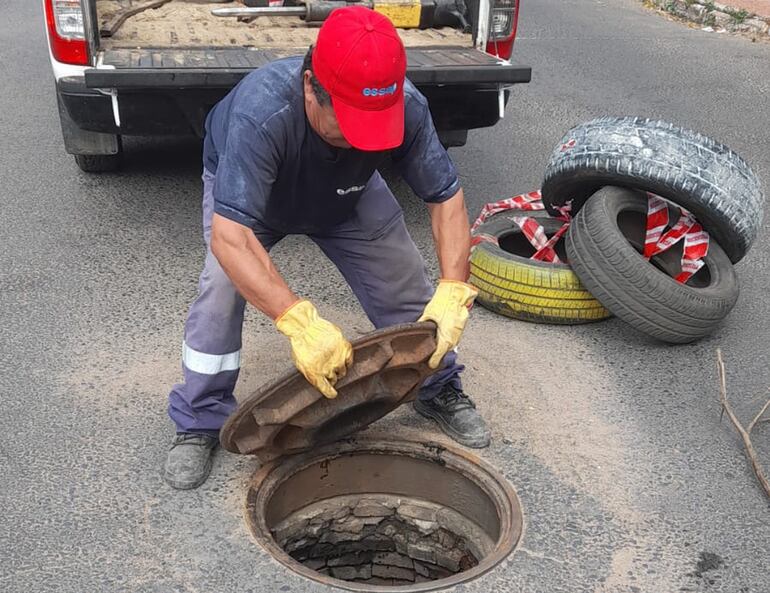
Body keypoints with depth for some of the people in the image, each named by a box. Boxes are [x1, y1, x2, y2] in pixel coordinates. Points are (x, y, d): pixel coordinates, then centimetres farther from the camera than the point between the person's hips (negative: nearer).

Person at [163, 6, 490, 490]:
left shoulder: (406, 106, -35)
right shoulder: (260, 111, -46)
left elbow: (447, 197, -25)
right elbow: (229, 237, -50)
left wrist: (453, 293, -37)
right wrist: (300, 321, -61)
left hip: (348, 195, 3)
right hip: (244, 183, -2)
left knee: (405, 282, -4)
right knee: (222, 290, -24)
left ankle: (439, 389, 22)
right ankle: (199, 422, -2)